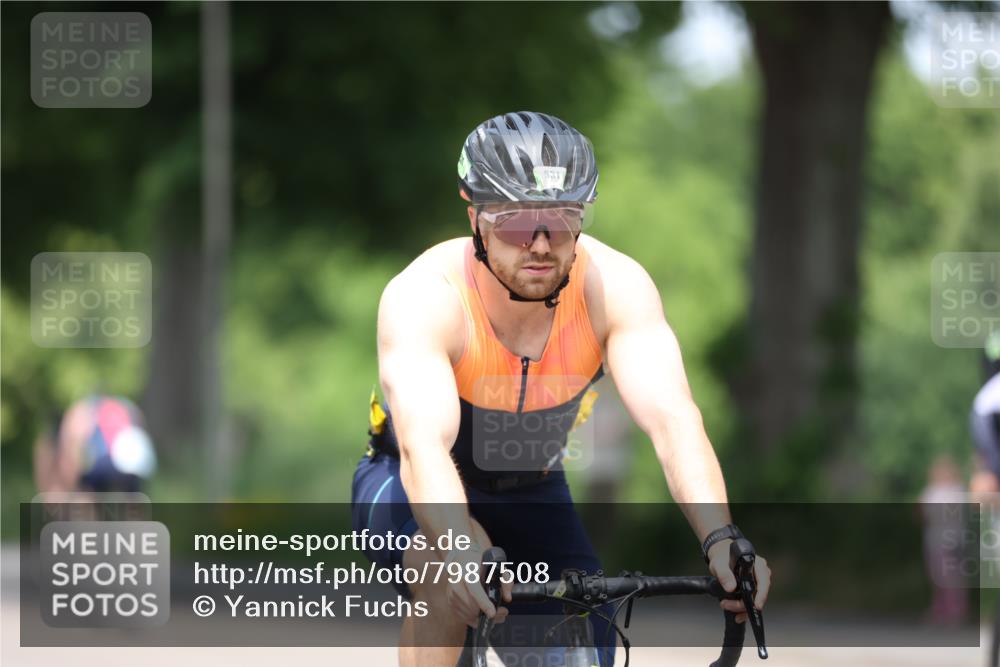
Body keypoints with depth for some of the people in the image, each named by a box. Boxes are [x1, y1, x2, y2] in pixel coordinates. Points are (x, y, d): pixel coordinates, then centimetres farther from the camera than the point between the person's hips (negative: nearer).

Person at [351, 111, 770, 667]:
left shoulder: (615, 285, -24)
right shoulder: (424, 296, -31)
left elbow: (672, 418, -36)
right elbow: (424, 444, -45)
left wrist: (721, 539, -53)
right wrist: (463, 547, -65)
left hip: (532, 496, 3)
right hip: (415, 492, -3)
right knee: (445, 559, -36)